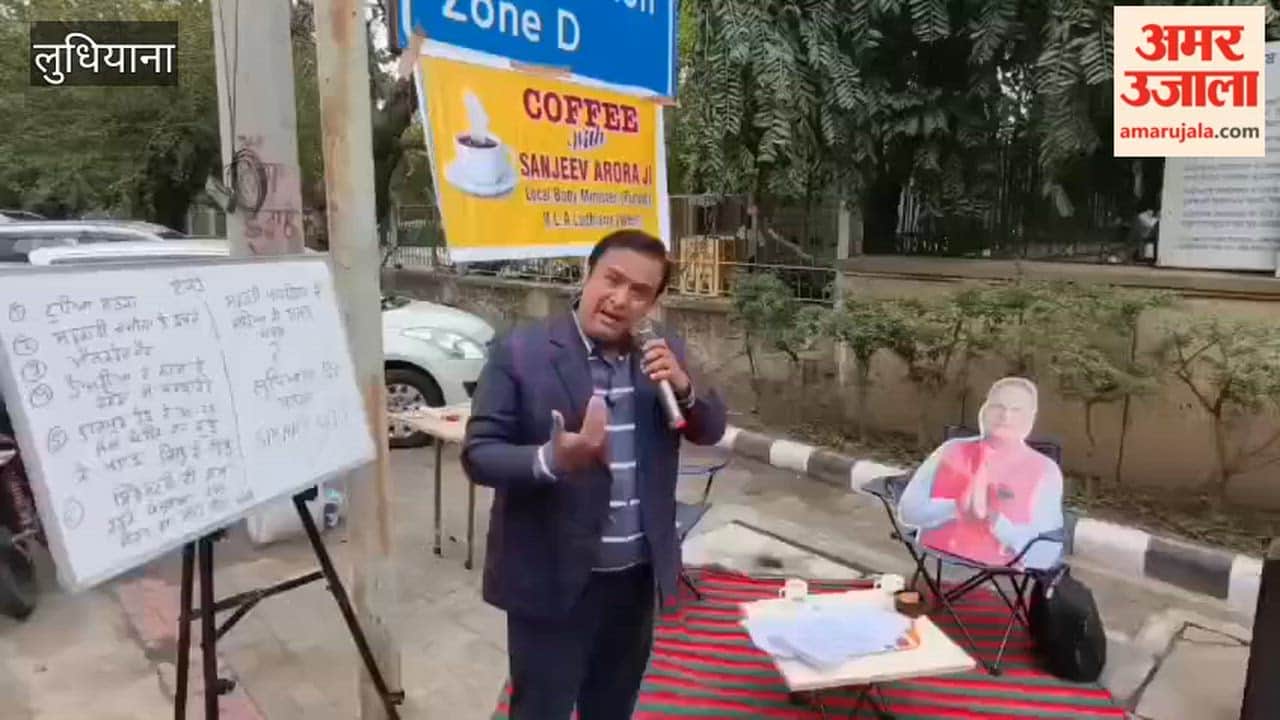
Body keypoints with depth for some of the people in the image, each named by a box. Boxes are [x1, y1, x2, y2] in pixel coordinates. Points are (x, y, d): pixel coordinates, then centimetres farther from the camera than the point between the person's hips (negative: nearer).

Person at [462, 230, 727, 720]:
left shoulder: (662, 354, 1)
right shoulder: (520, 353, -14)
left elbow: (711, 431, 4)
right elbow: (478, 454, -15)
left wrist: (683, 387, -16)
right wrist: (551, 460, -34)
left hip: (637, 575, 5)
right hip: (553, 578, -4)